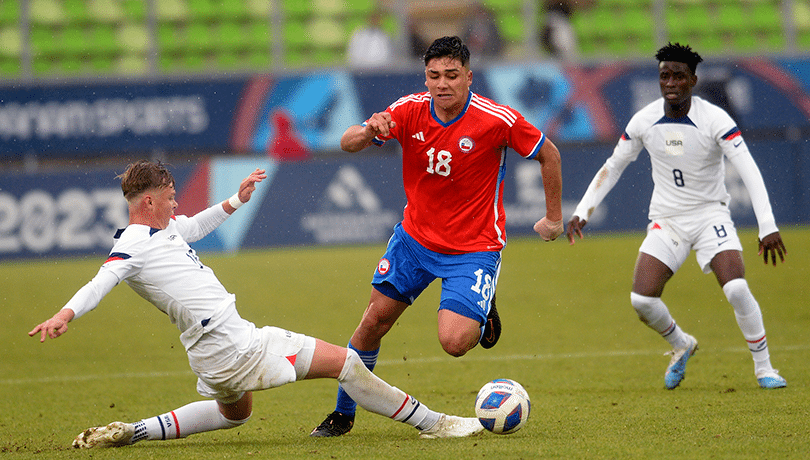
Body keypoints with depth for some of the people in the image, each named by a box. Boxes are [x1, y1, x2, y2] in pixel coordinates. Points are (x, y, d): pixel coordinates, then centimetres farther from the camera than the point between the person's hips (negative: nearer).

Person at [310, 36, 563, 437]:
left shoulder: (497, 120, -20)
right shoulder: (409, 111, -11)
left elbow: (548, 154, -6)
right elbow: (347, 144, -10)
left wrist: (554, 218, 1)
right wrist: (370, 131, -34)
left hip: (473, 248, -4)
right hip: (415, 236, 4)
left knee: (454, 341, -19)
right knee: (375, 319, 4)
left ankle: (481, 315, 18)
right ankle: (343, 414, 23)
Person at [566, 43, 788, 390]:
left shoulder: (714, 120, -17)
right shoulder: (644, 121, -6)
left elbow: (750, 172, -22)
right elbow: (612, 167, 9)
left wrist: (767, 226, -32)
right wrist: (582, 212, 2)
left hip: (711, 215, -3)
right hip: (666, 221, 3)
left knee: (737, 289, -23)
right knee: (642, 300, -14)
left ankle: (763, 367, -3)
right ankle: (681, 346, 18)